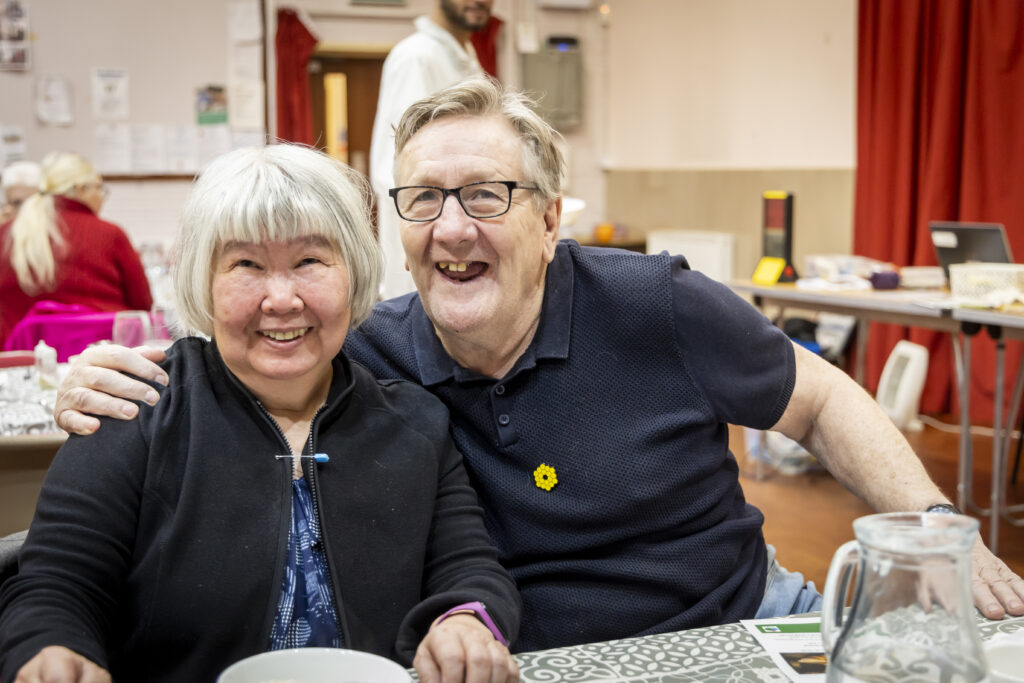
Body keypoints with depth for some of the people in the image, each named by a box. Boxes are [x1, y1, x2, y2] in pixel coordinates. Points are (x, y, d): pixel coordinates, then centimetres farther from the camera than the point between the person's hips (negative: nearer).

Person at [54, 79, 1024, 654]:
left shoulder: (655, 307, -11)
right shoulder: (372, 360, -8)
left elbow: (819, 400, 2)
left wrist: (935, 526, -9)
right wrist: (114, 388, -17)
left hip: (740, 622, 0)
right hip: (531, 662, 1)